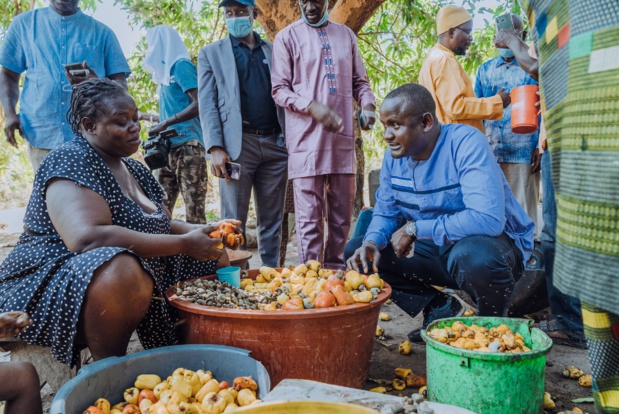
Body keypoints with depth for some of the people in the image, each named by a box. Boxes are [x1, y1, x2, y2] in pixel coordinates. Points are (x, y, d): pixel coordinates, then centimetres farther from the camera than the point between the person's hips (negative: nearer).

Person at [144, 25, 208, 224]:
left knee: (194, 210, -7)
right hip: (168, 148, 9)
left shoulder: (181, 66, -3)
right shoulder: (165, 70, 21)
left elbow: (199, 104, -15)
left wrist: (164, 124, -14)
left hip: (188, 146, -9)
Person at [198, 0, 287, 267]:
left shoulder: (274, 51, 17)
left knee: (272, 222, 5)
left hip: (275, 144, 2)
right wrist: (215, 148, -10)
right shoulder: (211, 53, 12)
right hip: (237, 144, -2)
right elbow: (207, 104, 3)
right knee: (234, 221, -2)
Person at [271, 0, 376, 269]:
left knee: (342, 214, 8)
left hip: (342, 136, 4)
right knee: (309, 217, -3)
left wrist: (367, 104, -3)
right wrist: (312, 107, -18)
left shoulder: (346, 35, 15)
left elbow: (359, 80, 19)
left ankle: (335, 271, 19)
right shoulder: (287, 37, 4)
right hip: (306, 139, -4)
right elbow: (279, 89, -1)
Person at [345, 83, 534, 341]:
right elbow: (386, 212, 7)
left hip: (492, 242, -6)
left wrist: (416, 228, -28)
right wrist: (372, 242, -17)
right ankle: (439, 307, 7)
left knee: (471, 257, -42)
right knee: (355, 251, -2)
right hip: (436, 248, 7)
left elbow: (488, 219, -35)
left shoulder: (465, 143, -24)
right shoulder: (394, 156, -3)